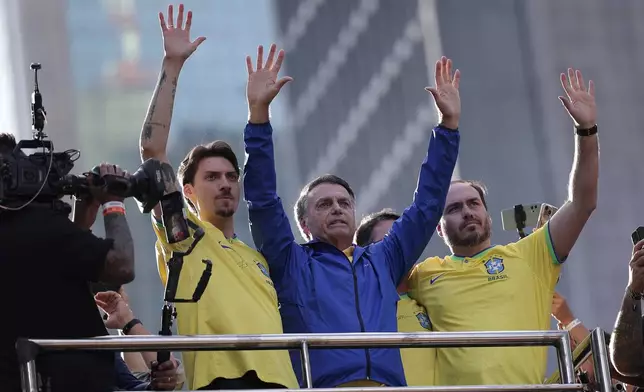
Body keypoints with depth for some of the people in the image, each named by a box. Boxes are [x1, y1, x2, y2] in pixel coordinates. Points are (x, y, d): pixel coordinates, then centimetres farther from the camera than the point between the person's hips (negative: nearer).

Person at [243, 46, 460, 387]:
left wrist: (449, 124, 31)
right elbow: (262, 198, 13)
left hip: (391, 386, 3)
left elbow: (427, 202, 33)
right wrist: (259, 112, 8)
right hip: (325, 388, -3)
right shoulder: (291, 264, 22)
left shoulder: (382, 262, 31)